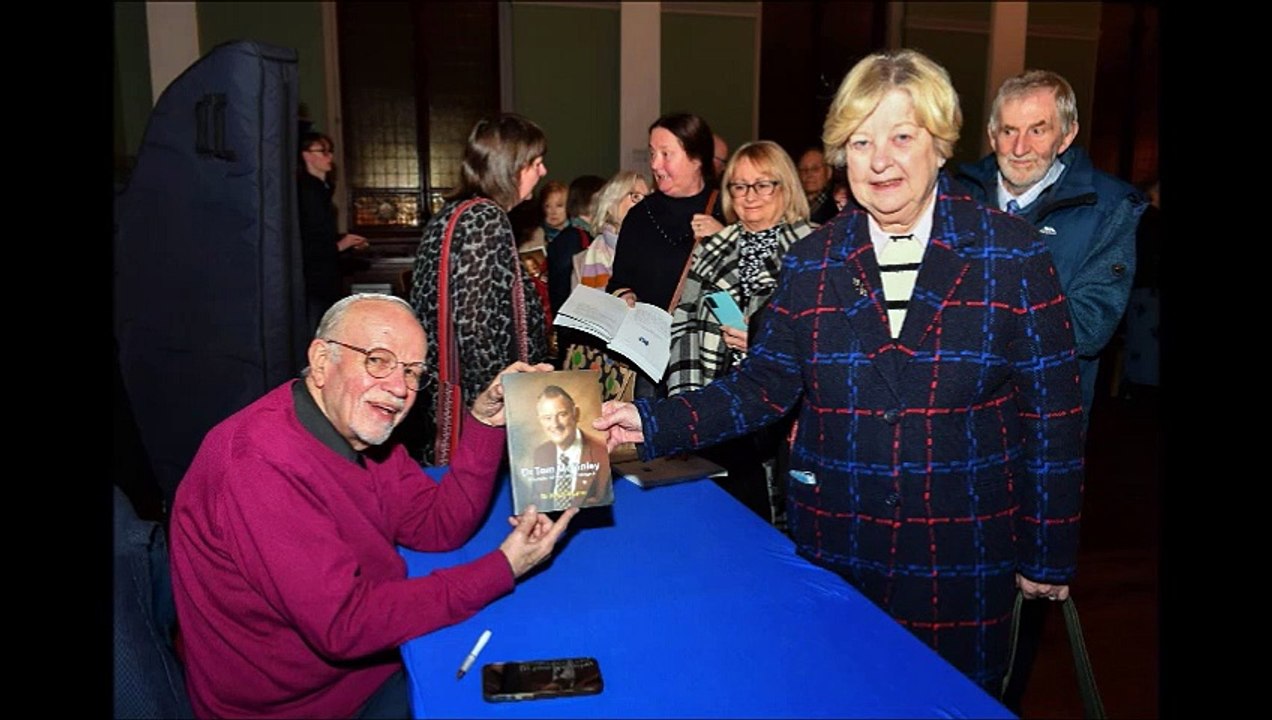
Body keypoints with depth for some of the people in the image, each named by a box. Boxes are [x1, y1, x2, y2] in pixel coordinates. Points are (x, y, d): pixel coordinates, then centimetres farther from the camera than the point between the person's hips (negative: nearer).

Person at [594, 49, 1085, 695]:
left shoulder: (1012, 254, -6)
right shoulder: (809, 263, 0)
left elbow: (1050, 412, -3)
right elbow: (763, 385, -1)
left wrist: (1048, 555, -1)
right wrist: (651, 424, -14)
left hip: (965, 550, -1)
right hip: (835, 544, 2)